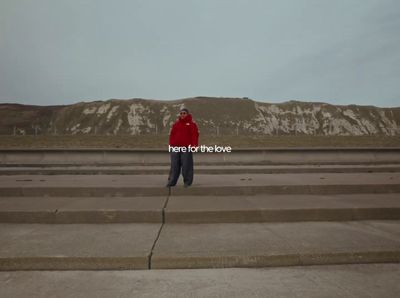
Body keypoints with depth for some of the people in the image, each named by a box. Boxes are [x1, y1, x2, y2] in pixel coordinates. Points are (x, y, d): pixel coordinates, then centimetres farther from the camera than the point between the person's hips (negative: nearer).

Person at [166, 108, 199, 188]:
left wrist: (193, 145, -14)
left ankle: (187, 181, 9)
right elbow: (172, 134, 14)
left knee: (186, 165, -1)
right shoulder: (176, 123, 13)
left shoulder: (192, 124, 1)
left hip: (187, 148, -4)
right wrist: (171, 144, 6)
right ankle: (172, 181, 12)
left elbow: (195, 135, -6)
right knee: (174, 165, 6)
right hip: (175, 148, 4)